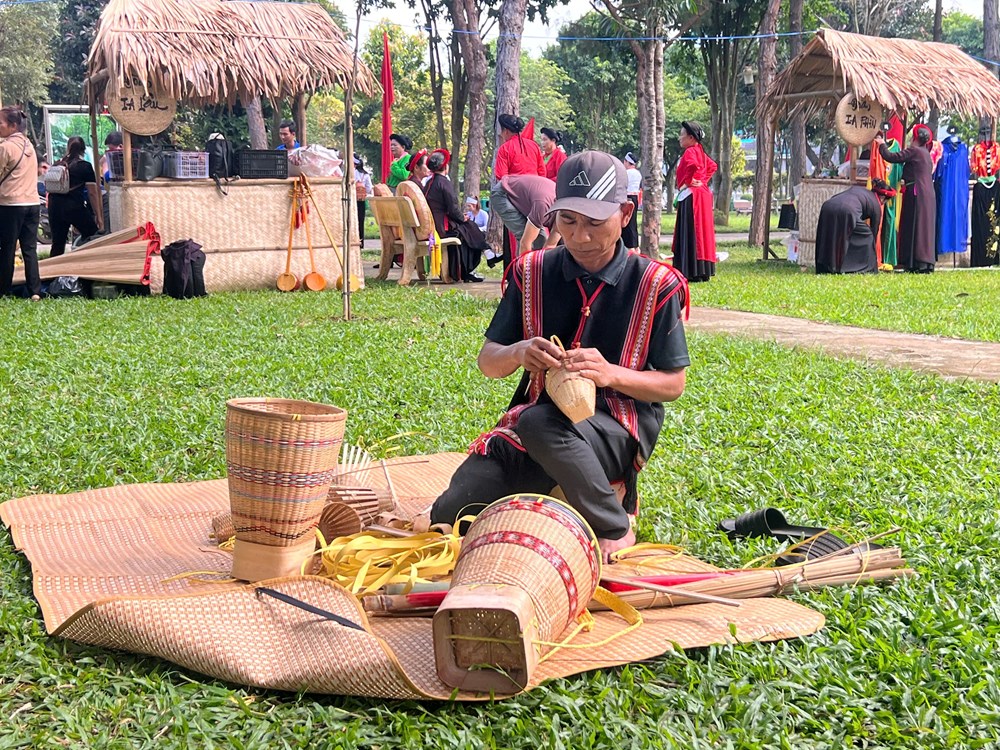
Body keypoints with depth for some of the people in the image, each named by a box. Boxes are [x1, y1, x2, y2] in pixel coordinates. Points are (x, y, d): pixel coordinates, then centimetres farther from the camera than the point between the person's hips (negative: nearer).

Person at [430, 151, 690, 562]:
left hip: (619, 428, -3)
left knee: (538, 422, -38)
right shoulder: (532, 272, 4)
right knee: (449, 515, -16)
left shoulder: (655, 284, -4)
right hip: (534, 420, 4)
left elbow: (673, 384, -2)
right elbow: (487, 361, 5)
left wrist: (611, 373, -22)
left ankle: (615, 531, -17)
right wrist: (517, 353, -20)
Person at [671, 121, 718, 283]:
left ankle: (693, 273, -8)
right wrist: (703, 180, 15)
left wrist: (687, 183, -20)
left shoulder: (690, 152, -14)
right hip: (701, 194, 10)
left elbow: (693, 165, -34)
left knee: (691, 233, -8)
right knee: (701, 232, 12)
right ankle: (703, 271, 16)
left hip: (690, 196, -10)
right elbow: (712, 166, 26)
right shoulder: (699, 152, 15)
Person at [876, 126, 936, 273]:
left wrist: (882, 144, 6)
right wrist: (906, 182, 39)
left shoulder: (914, 151, -9)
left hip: (916, 195, -9)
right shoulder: (926, 154, 18)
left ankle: (918, 264, -10)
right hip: (928, 195, 9)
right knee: (924, 228, 9)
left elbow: (891, 157, -10)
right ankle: (926, 264, 9)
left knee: (914, 228, -7)